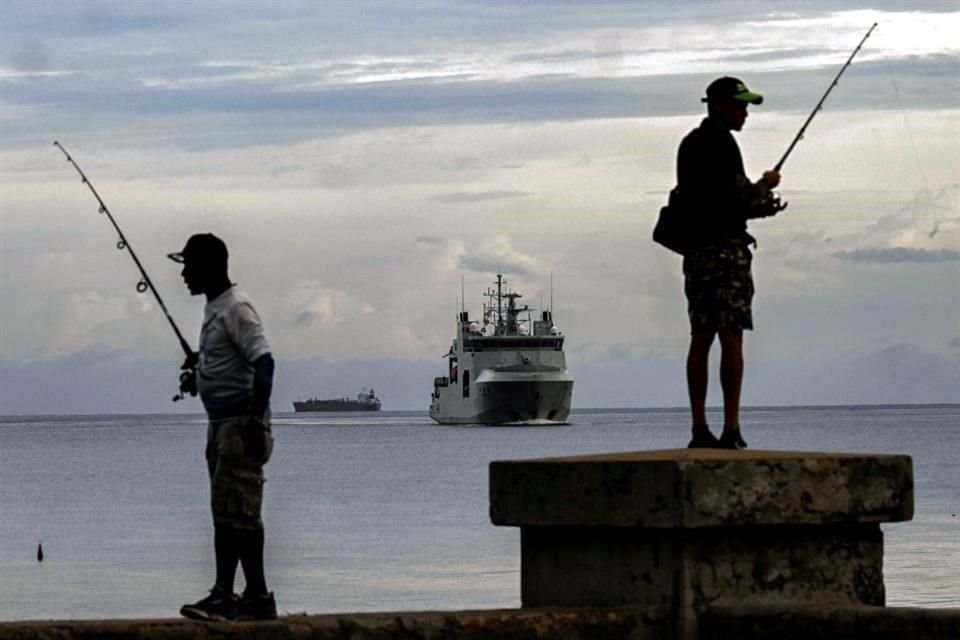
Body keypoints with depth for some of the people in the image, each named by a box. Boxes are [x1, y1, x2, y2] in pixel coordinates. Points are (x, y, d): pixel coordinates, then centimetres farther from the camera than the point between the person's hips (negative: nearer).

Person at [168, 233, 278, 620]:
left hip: (241, 424, -10)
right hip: (220, 423, 10)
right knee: (224, 513, 10)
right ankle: (223, 595, 13)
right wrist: (196, 375, 12)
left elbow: (263, 362, -23)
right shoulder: (213, 308, 16)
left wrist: (256, 420, -28)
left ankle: (258, 597, -7)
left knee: (238, 512, -10)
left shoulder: (236, 308, -14)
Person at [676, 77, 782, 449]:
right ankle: (731, 430, -13)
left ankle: (700, 430, 6)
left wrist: (757, 208, 17)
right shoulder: (721, 143, -10)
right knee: (731, 338, -9)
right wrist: (764, 186, 2)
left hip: (696, 250, 9)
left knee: (700, 339, 7)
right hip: (726, 248, -9)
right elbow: (736, 198, -17)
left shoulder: (690, 144, 19)